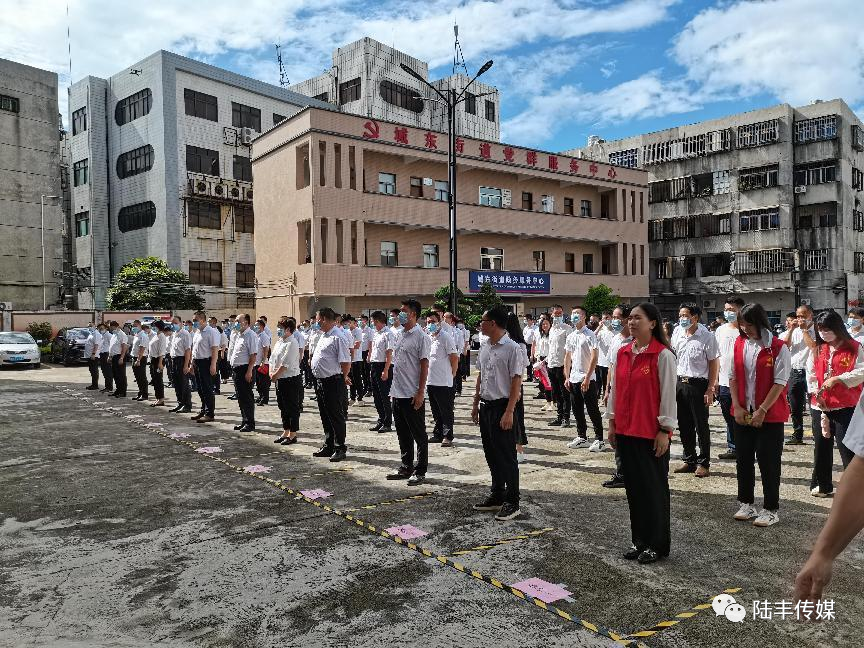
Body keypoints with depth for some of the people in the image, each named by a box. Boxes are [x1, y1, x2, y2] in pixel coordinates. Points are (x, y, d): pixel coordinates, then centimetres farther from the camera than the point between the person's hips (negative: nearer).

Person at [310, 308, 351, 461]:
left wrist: (343, 378, -9)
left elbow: (346, 362, -20)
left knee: (336, 417, 0)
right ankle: (328, 447, 27)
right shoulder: (323, 336, 14)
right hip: (320, 382, 10)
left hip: (333, 383, -10)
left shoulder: (337, 337, -17)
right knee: (325, 417, 16)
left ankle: (340, 448, 9)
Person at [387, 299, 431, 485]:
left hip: (413, 395, -8)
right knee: (403, 433, 16)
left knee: (419, 434, 3)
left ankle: (420, 471, 12)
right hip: (398, 392, 8)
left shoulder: (421, 337, -11)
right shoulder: (399, 335, 12)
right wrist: (394, 388, 16)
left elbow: (424, 366, -13)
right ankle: (406, 467, 27)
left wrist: (420, 392, -17)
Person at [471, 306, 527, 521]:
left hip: (502, 407, -8)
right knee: (491, 454, 16)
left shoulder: (512, 348, -14)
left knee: (506, 456, 0)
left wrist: (509, 412, -19)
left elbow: (516, 382, -16)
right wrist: (476, 404, 16)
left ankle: (512, 502, 11)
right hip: (486, 406, 8)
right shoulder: (484, 348, 10)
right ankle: (497, 496, 29)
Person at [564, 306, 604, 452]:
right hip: (573, 379, 7)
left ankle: (599, 440, 6)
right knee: (577, 410, 12)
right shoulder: (570, 336, 12)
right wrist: (567, 378, 9)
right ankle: (581, 437, 23)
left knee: (593, 410, -2)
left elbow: (594, 357, -14)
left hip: (587, 379, -7)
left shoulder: (590, 335, -8)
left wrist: (587, 378, -18)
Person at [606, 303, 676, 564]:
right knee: (633, 486, 12)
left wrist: (665, 430, -11)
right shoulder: (622, 353, 7)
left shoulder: (663, 355, -11)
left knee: (654, 488, 5)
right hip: (626, 431, 6)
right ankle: (639, 540, 25)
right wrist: (612, 422, 11)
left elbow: (668, 395, -10)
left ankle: (658, 545, 19)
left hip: (652, 433, -6)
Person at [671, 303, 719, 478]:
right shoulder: (677, 333, 5)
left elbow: (714, 363, -8)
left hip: (698, 384, -5)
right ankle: (689, 460, 23)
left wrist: (710, 389, -13)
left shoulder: (706, 336, -10)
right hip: (680, 383, 5)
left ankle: (703, 463, 13)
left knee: (701, 426, 2)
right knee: (684, 425, 11)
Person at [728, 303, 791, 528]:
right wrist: (737, 407, -2)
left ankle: (771, 509, 15)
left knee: (768, 462, 2)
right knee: (743, 459, 11)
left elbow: (779, 383, -12)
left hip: (770, 415, -5)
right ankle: (745, 503, 25)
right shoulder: (738, 344, 5)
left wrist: (762, 410, -14)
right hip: (742, 414, 5)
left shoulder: (778, 348, -10)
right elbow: (732, 377, 7)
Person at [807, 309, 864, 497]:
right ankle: (822, 485, 22)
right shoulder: (818, 349, 10)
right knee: (822, 445, 11)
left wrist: (837, 379, -19)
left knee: (847, 446, -5)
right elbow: (811, 372, 7)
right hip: (820, 405, 5)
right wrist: (815, 392, -6)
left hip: (846, 406, -5)